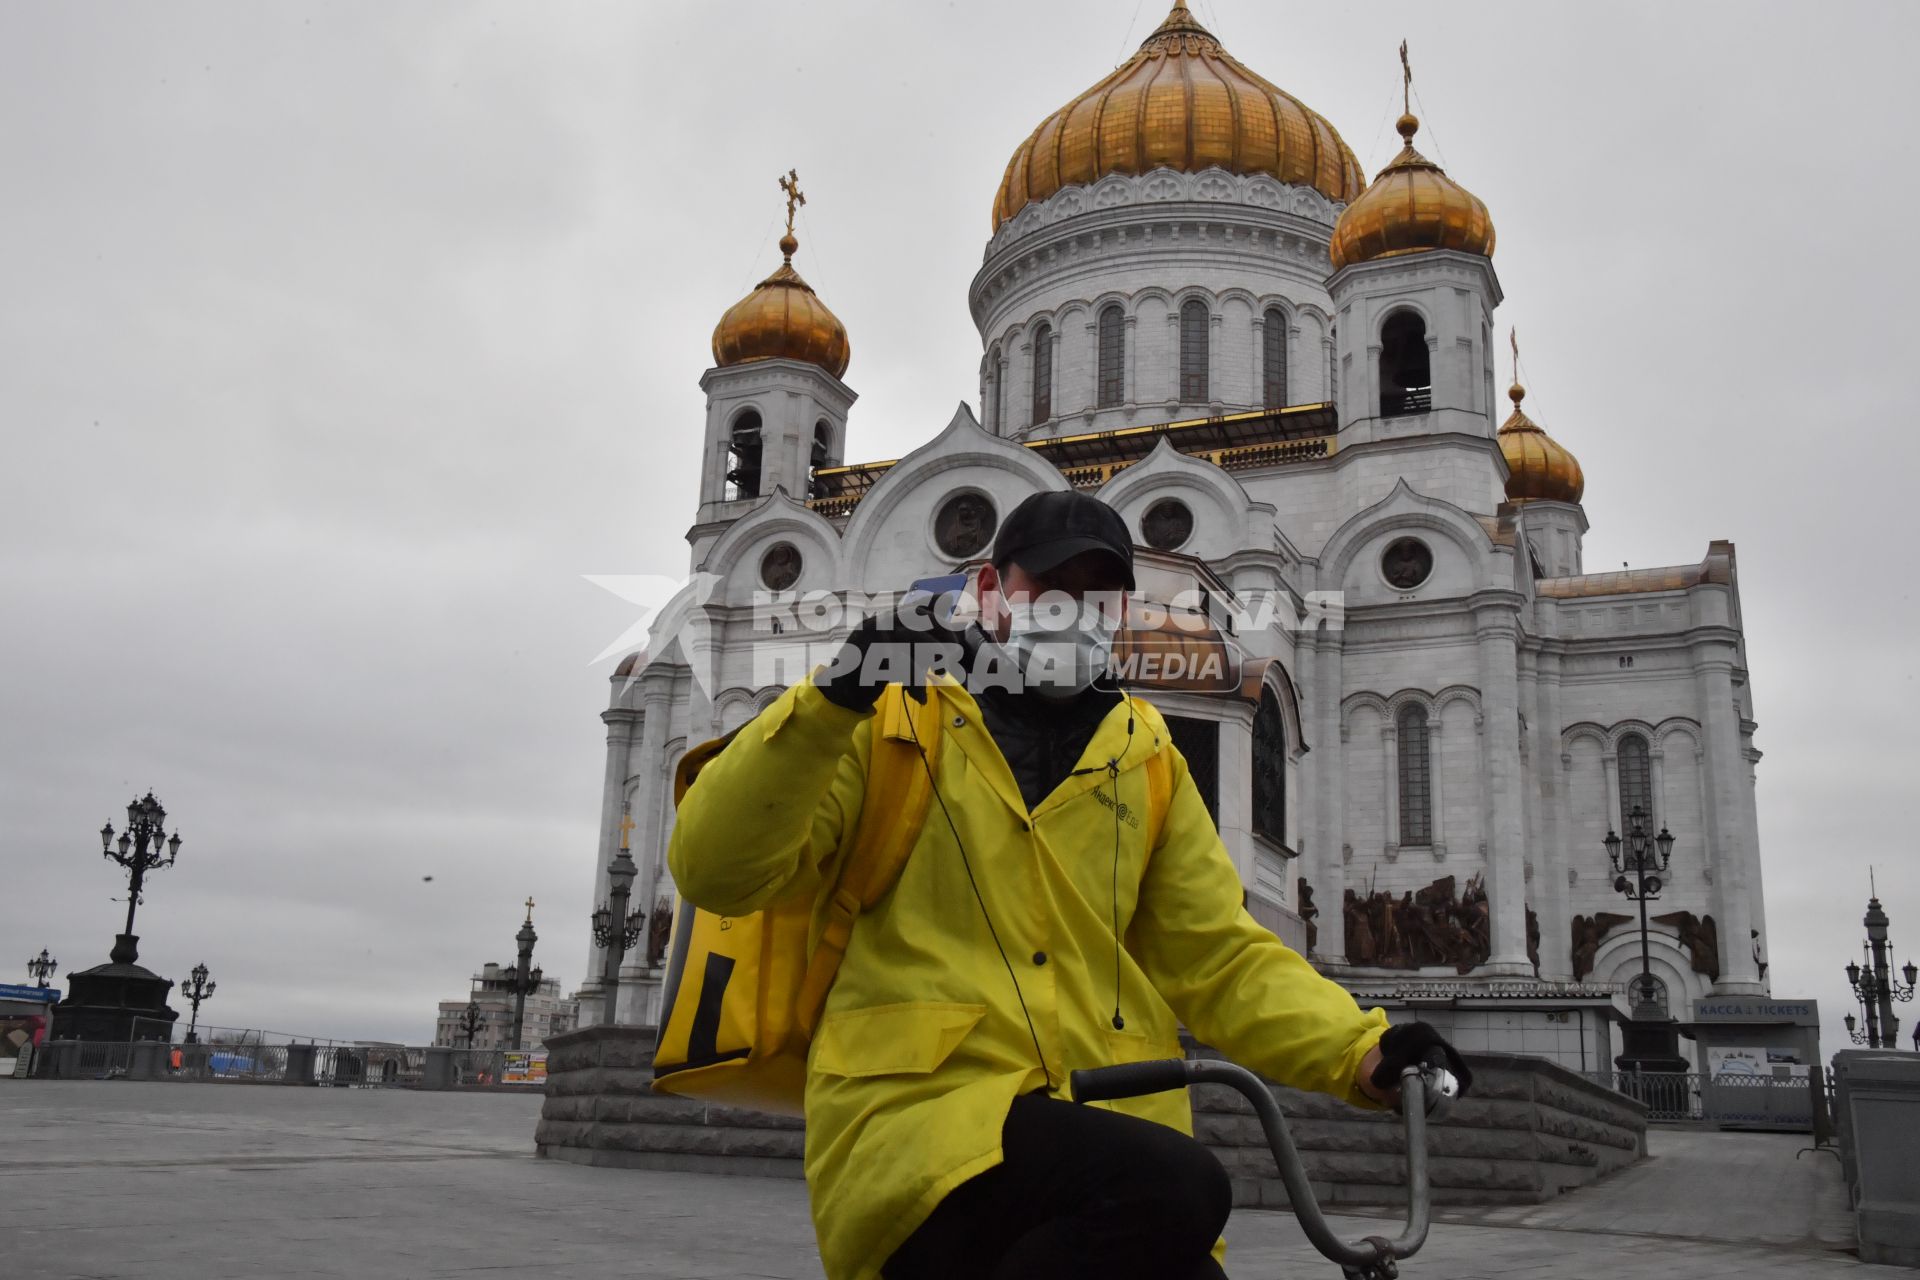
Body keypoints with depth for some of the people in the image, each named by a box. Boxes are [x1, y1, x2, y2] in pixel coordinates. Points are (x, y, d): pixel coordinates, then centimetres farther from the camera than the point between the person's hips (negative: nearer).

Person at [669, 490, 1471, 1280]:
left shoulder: (1148, 762, 18)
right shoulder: (891, 731, 7)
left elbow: (1218, 957, 15)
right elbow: (716, 872, -4)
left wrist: (1364, 1052, -2)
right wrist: (829, 704, -17)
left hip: (1107, 1137, 5)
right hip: (920, 1114, -4)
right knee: (1170, 1191, -30)